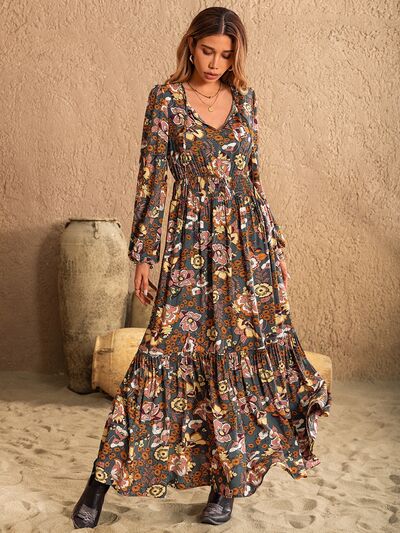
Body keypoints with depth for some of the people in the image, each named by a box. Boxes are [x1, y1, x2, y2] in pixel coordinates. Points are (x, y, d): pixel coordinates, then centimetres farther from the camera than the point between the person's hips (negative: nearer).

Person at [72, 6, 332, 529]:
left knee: (246, 348, 3)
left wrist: (277, 245, 11)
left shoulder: (244, 98, 9)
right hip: (193, 239, -3)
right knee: (168, 348, -6)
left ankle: (228, 476, 18)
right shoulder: (166, 98, -1)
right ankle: (103, 479, 7)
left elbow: (254, 176, 13)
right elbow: (151, 179, -3)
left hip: (248, 236, 4)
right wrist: (143, 254, -6)